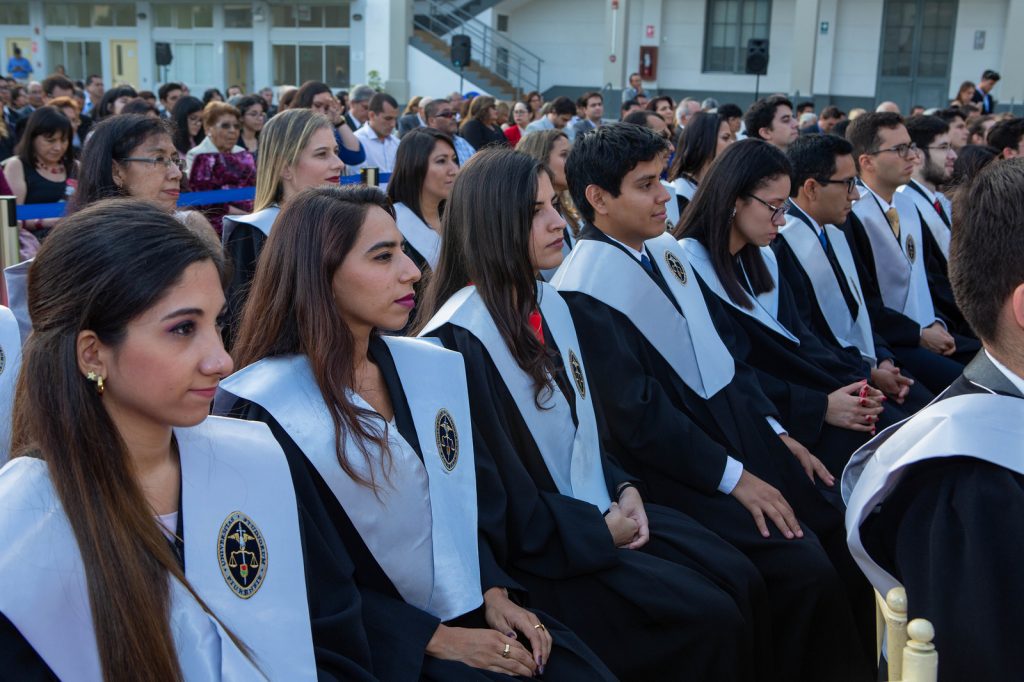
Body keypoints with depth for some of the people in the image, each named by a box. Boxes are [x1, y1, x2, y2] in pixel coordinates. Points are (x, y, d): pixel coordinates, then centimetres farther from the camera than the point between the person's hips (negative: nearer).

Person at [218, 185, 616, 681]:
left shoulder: (432, 367, 5)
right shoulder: (261, 410, -14)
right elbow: (303, 580, -13)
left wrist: (494, 593, -3)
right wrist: (438, 639, -14)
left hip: (471, 612, 6)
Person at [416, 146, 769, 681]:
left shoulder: (549, 303, 7)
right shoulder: (458, 339, -21)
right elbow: (486, 487, -20)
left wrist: (622, 487, 0)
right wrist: (597, 530, -14)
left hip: (596, 506, 8)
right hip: (535, 543, -8)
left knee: (741, 581, -3)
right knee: (709, 618, -15)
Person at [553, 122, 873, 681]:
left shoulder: (665, 249, 10)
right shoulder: (584, 292, -16)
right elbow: (637, 414, -18)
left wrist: (774, 429, 7)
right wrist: (732, 478, -17)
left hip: (737, 427, 8)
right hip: (673, 464, -8)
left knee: (845, 530, -2)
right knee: (803, 566, -20)